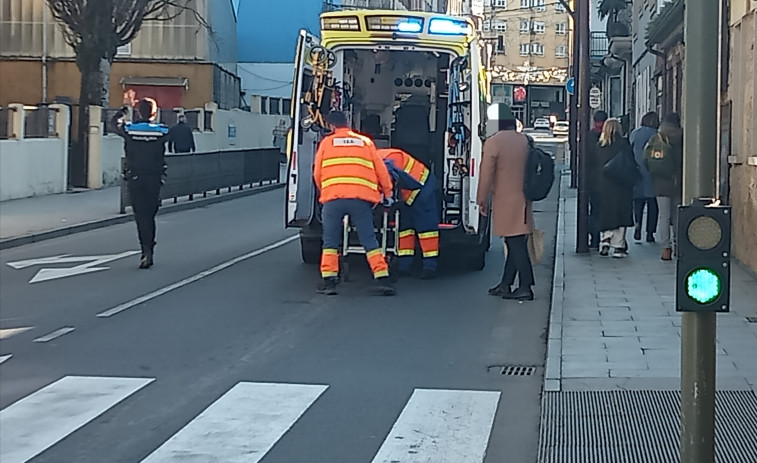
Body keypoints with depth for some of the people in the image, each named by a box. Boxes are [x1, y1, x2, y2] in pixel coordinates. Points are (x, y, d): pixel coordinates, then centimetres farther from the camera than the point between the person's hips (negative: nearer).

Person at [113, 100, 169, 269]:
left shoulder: (129, 130, -7)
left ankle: (147, 251, -16)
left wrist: (125, 107, 28)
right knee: (150, 216, 14)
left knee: (141, 216, -2)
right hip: (154, 179, 2)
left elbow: (116, 121, 14)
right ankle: (149, 252, 20)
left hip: (135, 179, -2)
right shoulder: (161, 131, -5)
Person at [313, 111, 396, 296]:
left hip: (333, 198, -1)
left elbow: (317, 174, 16)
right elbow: (381, 171, 17)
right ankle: (382, 279, -2)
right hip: (361, 199, 1)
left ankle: (328, 281, 6)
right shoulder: (365, 142, 17)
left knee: (330, 241, 11)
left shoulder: (327, 142, 13)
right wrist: (387, 193, 31)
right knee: (369, 240, 4)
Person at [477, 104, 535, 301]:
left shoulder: (493, 142, -13)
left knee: (515, 244, -6)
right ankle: (506, 284, 21)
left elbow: (486, 173, -11)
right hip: (522, 200, 7)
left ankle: (525, 287, -5)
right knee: (517, 243, 11)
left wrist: (482, 199, -2)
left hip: (505, 201, -7)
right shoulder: (524, 140, 7)